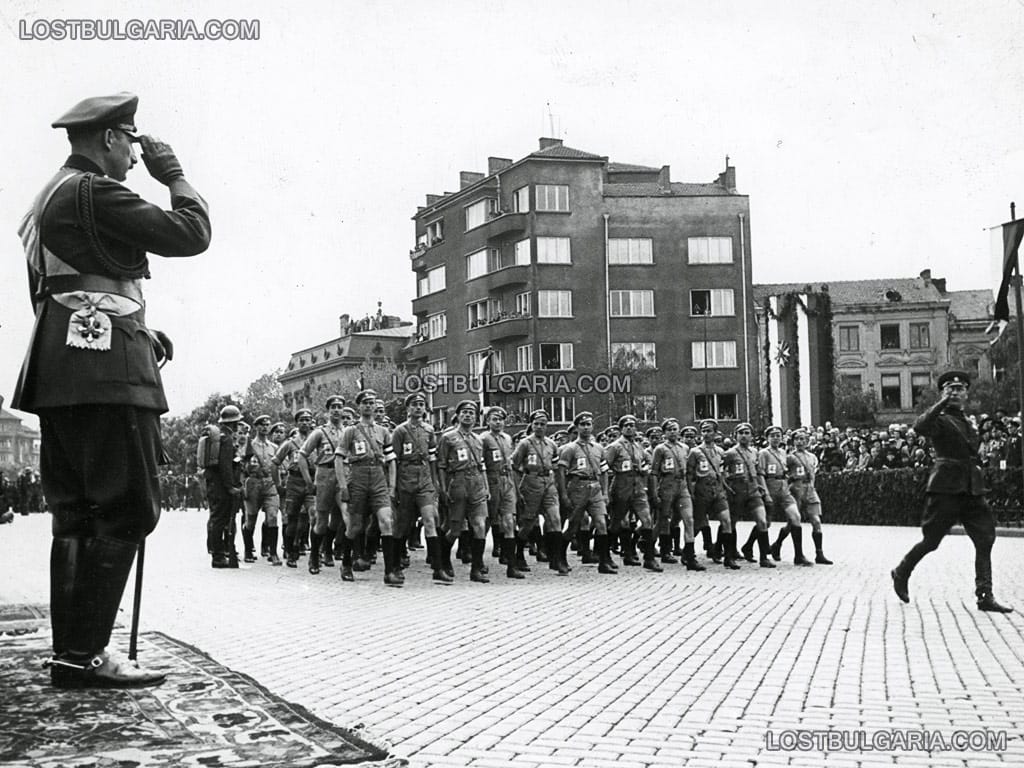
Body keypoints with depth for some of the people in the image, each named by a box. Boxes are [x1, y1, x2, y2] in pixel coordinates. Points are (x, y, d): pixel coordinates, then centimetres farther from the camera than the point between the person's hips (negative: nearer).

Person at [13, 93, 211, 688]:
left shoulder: (50, 199, 25)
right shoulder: (96, 192, -7)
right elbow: (191, 234, -13)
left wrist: (139, 333, 21)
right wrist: (173, 174, 3)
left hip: (58, 375, 10)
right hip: (104, 371, -10)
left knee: (78, 514, 9)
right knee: (127, 511, -9)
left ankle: (71, 651, 11)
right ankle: (84, 655, -11)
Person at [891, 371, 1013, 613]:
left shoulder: (968, 423, 20)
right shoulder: (940, 420, -4)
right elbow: (920, 427, -27)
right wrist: (942, 403, -32)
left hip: (971, 488, 7)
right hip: (946, 487, -7)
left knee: (985, 539, -3)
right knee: (930, 540, -1)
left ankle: (985, 596, -2)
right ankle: (901, 574, 22)